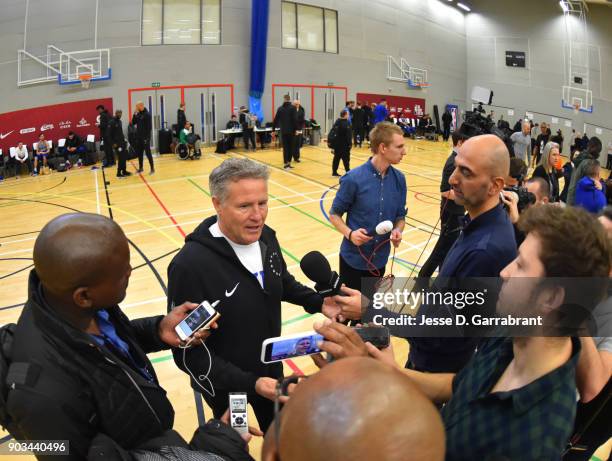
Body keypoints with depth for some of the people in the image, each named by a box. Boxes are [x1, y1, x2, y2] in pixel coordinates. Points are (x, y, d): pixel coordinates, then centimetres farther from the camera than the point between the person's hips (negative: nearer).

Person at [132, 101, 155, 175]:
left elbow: (149, 127, -15)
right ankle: (140, 168, 22)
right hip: (138, 137, 7)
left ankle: (152, 169, 3)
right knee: (139, 153, 12)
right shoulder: (138, 114, 9)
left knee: (148, 153, -4)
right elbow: (133, 123, 7)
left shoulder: (147, 114, -11)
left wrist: (147, 137, -19)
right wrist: (135, 114, -6)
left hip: (145, 137, -7)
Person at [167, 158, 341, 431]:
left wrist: (317, 302, -6)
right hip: (226, 388, -5)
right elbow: (189, 353, -28)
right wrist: (249, 383, -32)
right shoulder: (190, 265, -33)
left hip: (271, 370, 6)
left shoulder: (265, 237, -11)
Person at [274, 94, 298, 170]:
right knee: (291, 147, 8)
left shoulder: (280, 108, 5)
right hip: (291, 130, -2)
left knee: (285, 147, 5)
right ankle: (288, 163, 8)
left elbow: (276, 120, 7)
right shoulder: (293, 108, -5)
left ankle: (286, 163, -1)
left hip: (283, 131, 2)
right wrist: (296, 129, -9)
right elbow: (295, 119, -12)